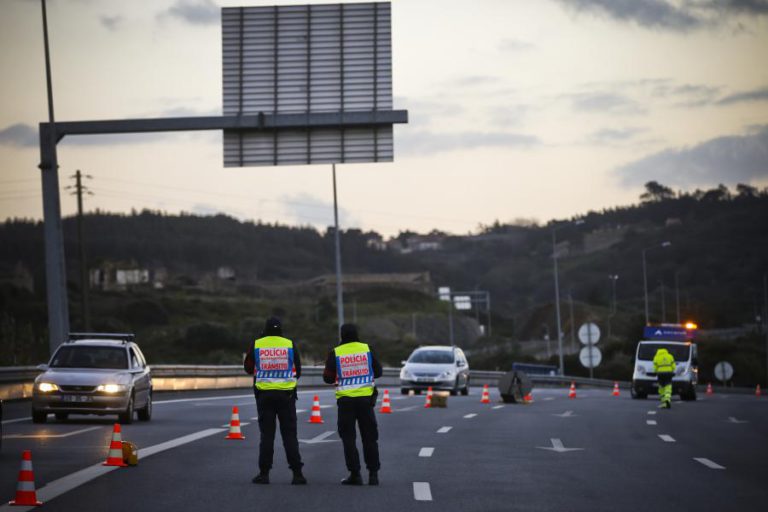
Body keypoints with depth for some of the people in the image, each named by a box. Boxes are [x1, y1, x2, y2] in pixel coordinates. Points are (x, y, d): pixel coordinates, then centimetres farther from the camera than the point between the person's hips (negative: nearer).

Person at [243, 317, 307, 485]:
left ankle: (264, 473, 4)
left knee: (266, 434, 6)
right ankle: (297, 473, -3)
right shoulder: (290, 345, -1)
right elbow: (297, 371, 6)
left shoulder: (256, 345, -2)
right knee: (289, 434, 3)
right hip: (286, 394, 0)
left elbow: (248, 368, 10)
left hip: (264, 394, 0)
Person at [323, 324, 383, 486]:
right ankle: (373, 474, 9)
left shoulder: (335, 353, -6)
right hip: (366, 398, 2)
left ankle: (355, 474, 0)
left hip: (346, 399, -2)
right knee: (369, 437, 10)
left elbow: (328, 378, -2)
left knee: (348, 438, 5)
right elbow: (378, 371, 6)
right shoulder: (367, 349, -1)